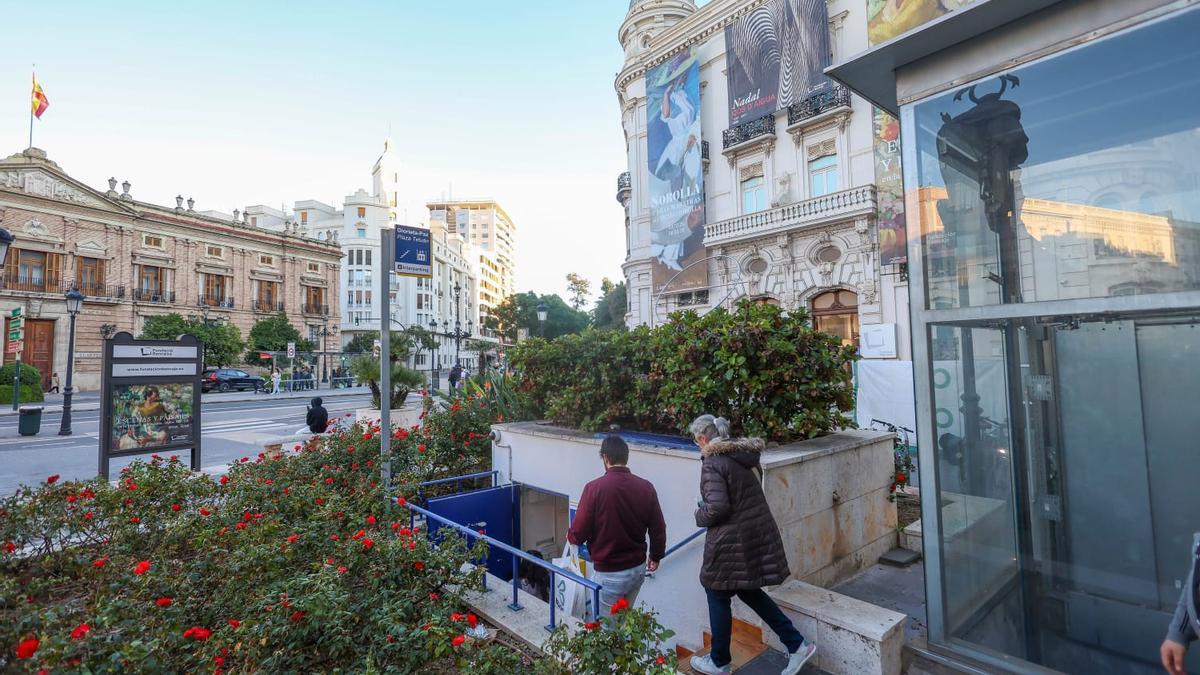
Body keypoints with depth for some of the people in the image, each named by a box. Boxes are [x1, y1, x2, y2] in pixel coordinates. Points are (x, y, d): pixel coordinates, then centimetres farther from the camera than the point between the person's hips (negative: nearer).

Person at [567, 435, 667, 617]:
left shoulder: (594, 488, -18)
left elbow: (579, 534, -14)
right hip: (638, 569, 5)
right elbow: (658, 528, 0)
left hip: (609, 574, -4)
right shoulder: (645, 487, -6)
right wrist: (656, 556, 18)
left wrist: (569, 536, 9)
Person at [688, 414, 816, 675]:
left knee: (719, 597, 13)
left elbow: (717, 507, -26)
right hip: (760, 533, 8)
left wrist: (700, 516, -5)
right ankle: (797, 644, 26)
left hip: (731, 540, -8)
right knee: (749, 591, 26)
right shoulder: (746, 455, 5)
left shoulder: (712, 462, -19)